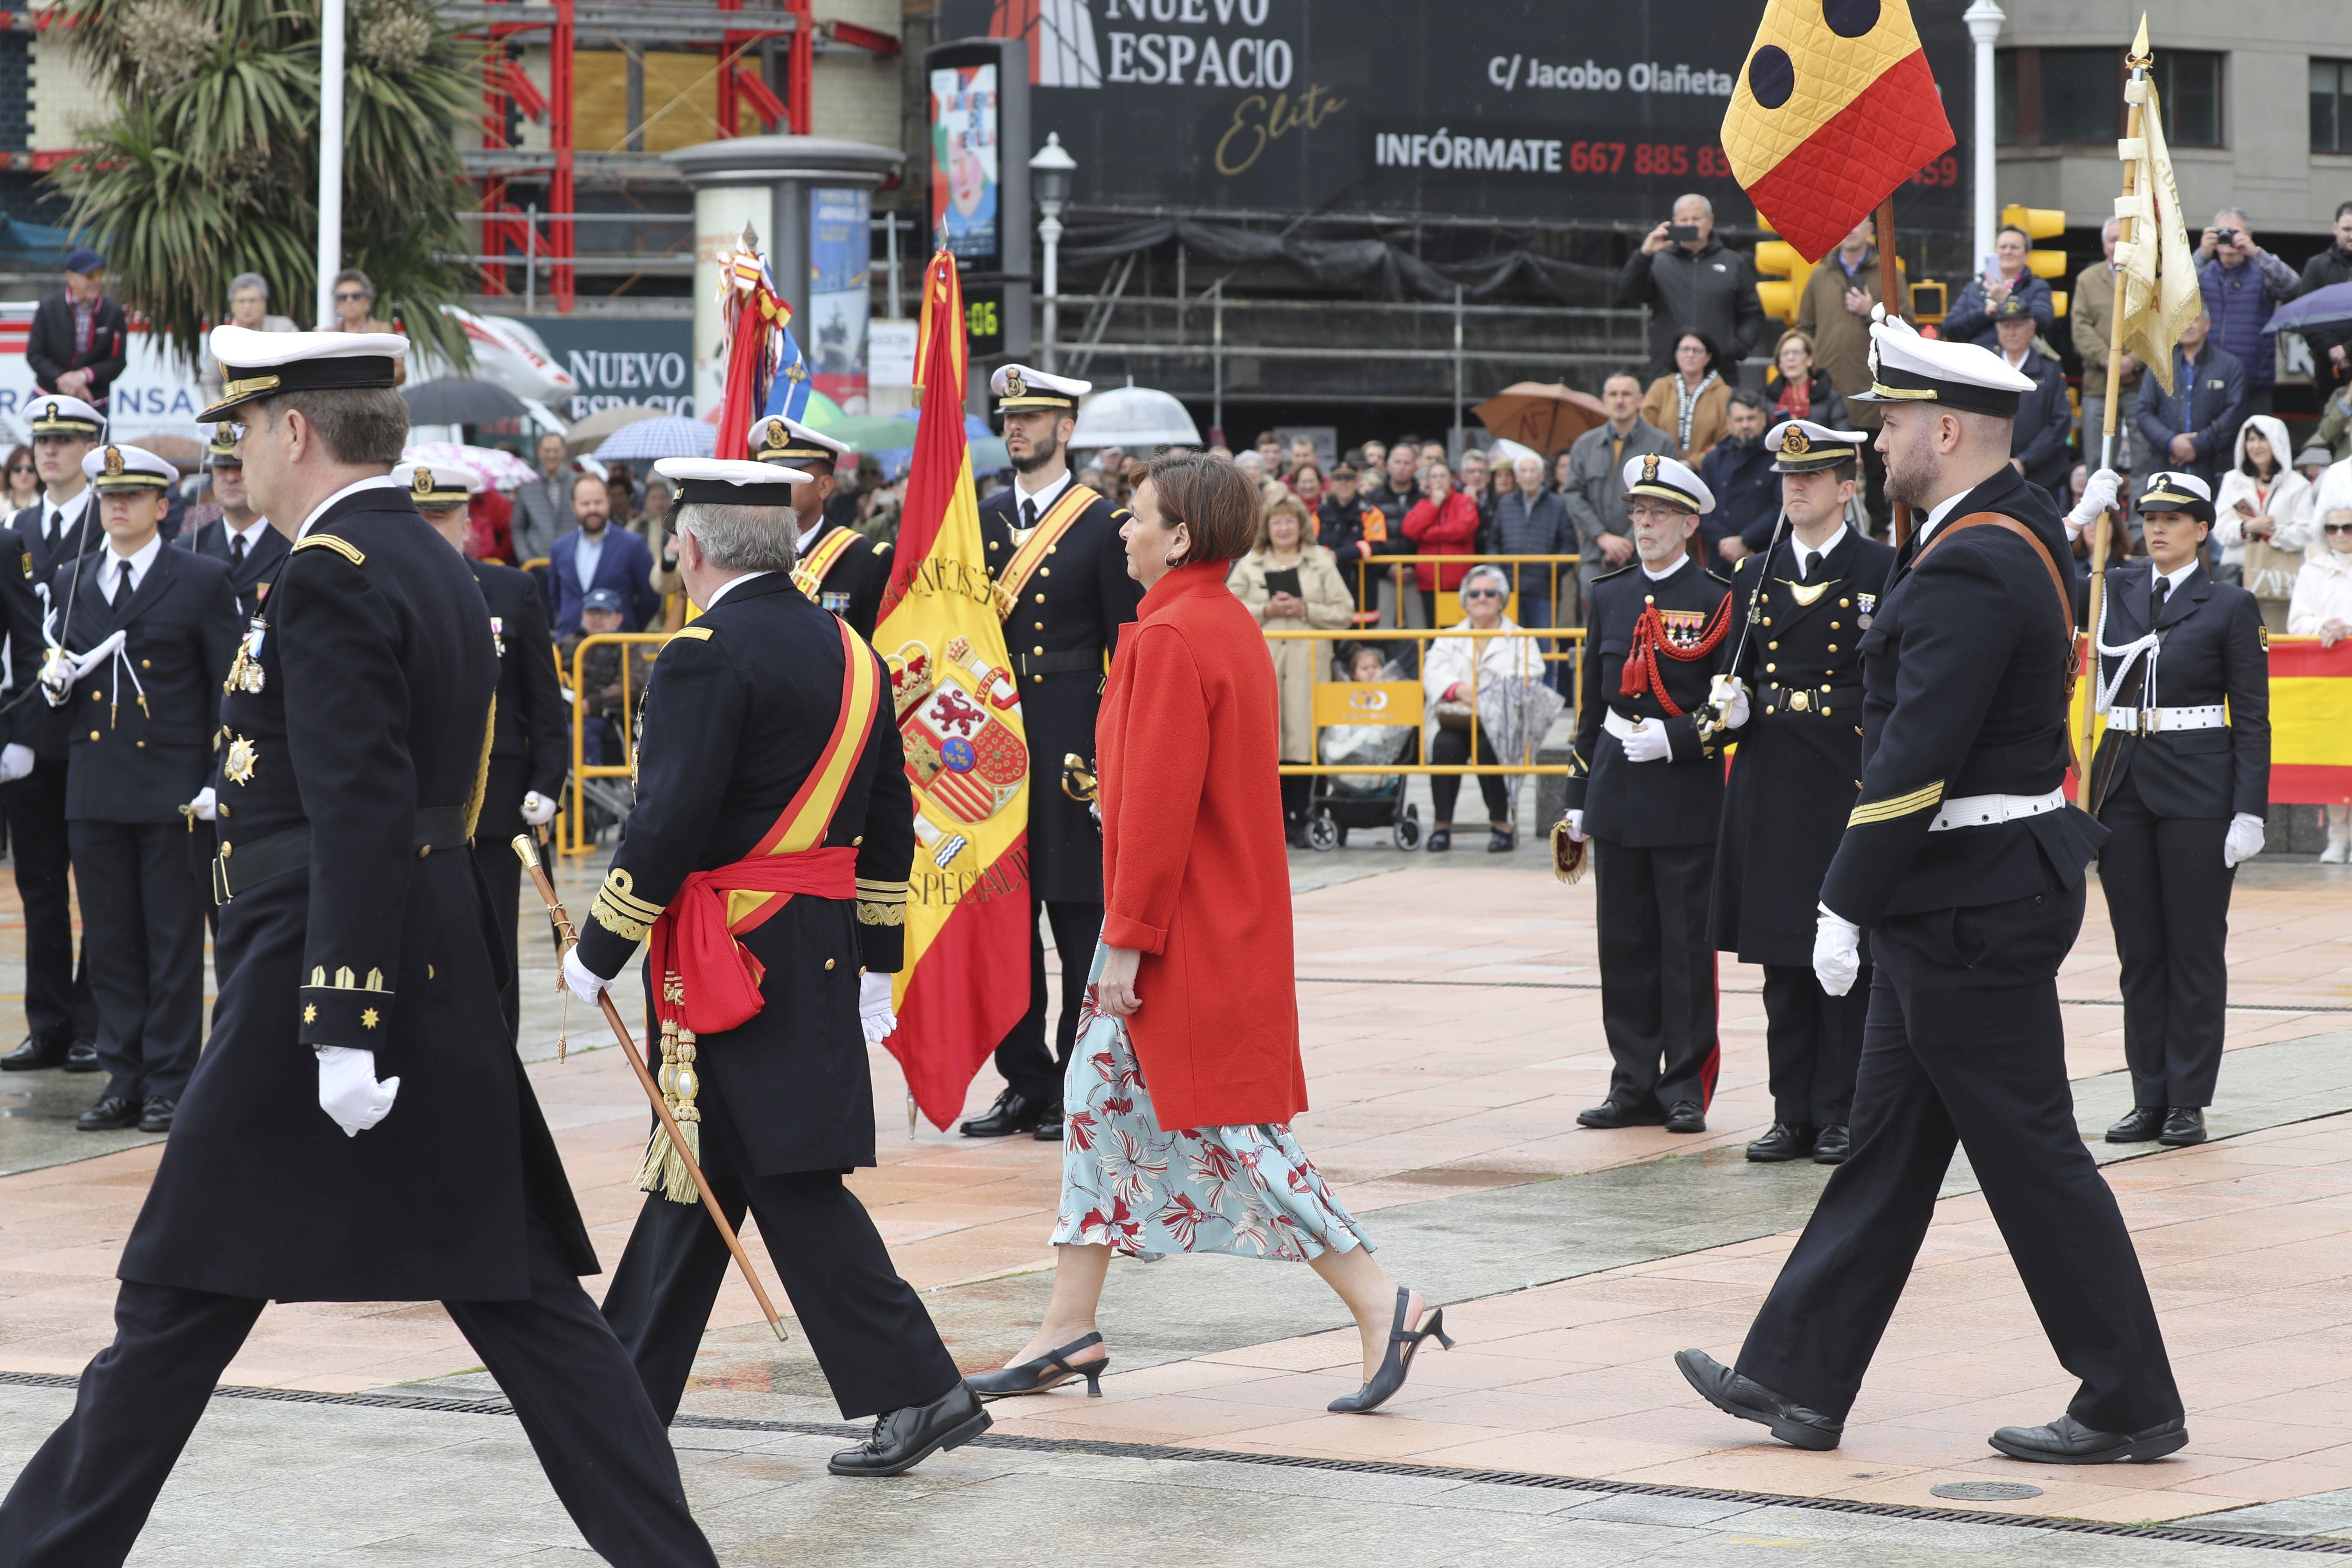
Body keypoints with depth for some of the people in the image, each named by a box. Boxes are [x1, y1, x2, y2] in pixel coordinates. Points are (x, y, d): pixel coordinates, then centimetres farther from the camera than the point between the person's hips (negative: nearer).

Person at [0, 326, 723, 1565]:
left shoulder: (332, 576, -15)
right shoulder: (436, 565, 14)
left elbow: (362, 819, -22)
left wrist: (342, 1025, -24)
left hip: (325, 969, -9)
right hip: (442, 991, 9)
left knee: (183, 1291, 1)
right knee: (511, 1287, 8)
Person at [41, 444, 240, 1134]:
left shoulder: (202, 580, -1)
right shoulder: (73, 582, 12)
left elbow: (231, 686, 0)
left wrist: (217, 784, -7)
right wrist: (57, 683, -4)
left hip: (172, 791, -4)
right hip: (95, 789, 4)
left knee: (174, 943, -1)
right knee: (110, 942, 6)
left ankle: (169, 1084, 4)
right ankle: (124, 1081, 12)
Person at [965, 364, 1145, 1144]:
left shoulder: (1103, 524, -2)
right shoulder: (981, 520, 12)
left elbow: (1127, 644, -3)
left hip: (1074, 736, -5)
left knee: (1079, 914, 0)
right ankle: (1024, 1081, 13)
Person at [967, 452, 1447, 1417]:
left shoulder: (1172, 639, -19)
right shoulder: (1232, 627, 12)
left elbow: (1158, 802, -22)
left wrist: (1127, 938, -18)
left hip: (1185, 934, -10)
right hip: (1227, 918, 10)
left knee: (1228, 1121, -6)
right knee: (1100, 1096, 14)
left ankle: (1381, 1306, -7)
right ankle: (1069, 1330, 18)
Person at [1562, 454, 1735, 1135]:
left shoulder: (1716, 601, -3)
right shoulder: (1610, 597, 12)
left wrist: (1675, 738, -18)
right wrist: (1579, 796, 13)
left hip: (1688, 799, -5)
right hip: (1619, 798, 5)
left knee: (1688, 947, -1)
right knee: (1625, 946, 7)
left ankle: (1687, 1089, 6)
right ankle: (1636, 1087, 13)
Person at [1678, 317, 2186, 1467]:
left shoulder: (1971, 573, -22)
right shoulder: (2010, 531, 10)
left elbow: (1918, 758, -24)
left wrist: (1846, 903, -20)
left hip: (1972, 911, -11)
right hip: (1957, 906, 11)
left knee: (2030, 1154, -3)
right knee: (1889, 1142, 13)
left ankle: (2133, 1406, 4)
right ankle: (1799, 1382, 19)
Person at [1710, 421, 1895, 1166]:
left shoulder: (1885, 571, -1)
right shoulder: (1754, 575, 12)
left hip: (1851, 782, -4)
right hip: (1771, 782, 4)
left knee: (1848, 956, -1)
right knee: (1782, 958, 6)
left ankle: (1842, 1115, 4)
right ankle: (1793, 1113, 11)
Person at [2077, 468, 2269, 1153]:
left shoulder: (2230, 607, -1)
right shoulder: (2117, 589, 10)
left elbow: (2252, 718, -3)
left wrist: (2250, 812, -10)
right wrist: (2085, 516, -2)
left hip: (2198, 788, -4)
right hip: (2123, 782, 4)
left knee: (2195, 946, 0)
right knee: (2139, 948, 7)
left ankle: (2188, 1101, 5)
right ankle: (2149, 1098, 12)